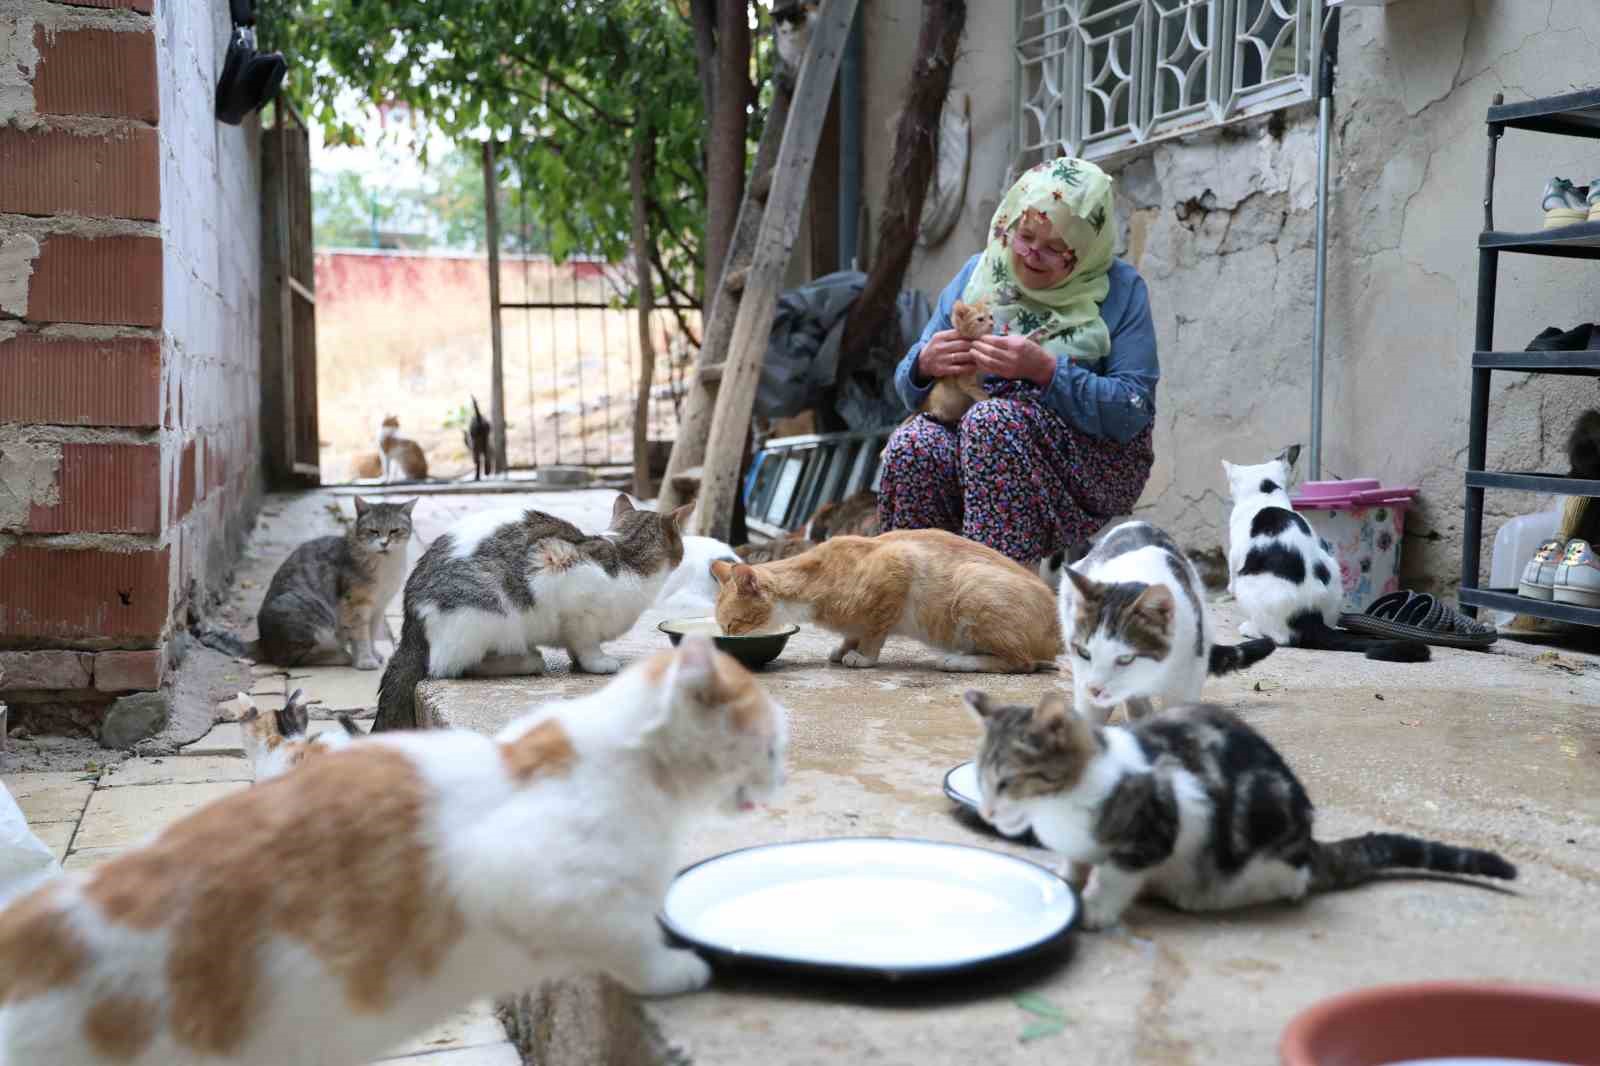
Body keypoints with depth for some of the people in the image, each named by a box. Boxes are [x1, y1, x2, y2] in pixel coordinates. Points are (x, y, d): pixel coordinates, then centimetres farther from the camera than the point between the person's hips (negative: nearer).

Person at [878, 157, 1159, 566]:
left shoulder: (1120, 290, 0)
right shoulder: (978, 272, 9)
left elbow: (1134, 411, -11)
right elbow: (908, 387, 11)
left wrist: (1046, 370, -23)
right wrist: (925, 364, -14)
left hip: (1092, 460, -3)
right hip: (973, 443, 3)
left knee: (992, 418, -34)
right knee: (910, 447, -30)